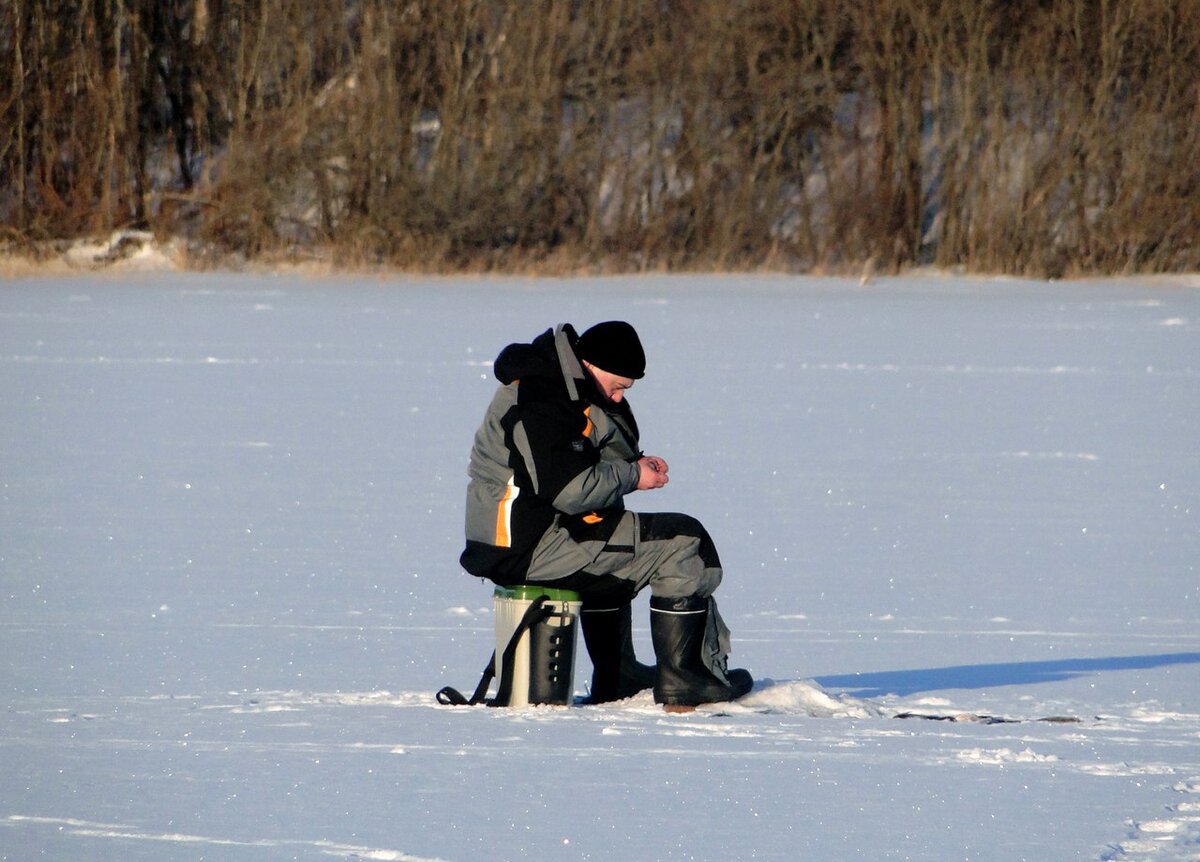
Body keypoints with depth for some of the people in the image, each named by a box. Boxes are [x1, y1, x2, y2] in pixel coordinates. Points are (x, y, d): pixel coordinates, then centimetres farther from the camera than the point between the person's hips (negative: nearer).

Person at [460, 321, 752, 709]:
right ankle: (683, 684, -4)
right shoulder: (541, 404, -20)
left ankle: (617, 681, 40)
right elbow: (572, 490, -26)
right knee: (683, 544, -8)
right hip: (533, 548, -11)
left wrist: (634, 462, 9)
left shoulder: (549, 383, 15)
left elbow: (586, 464, 27)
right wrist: (633, 476, -12)